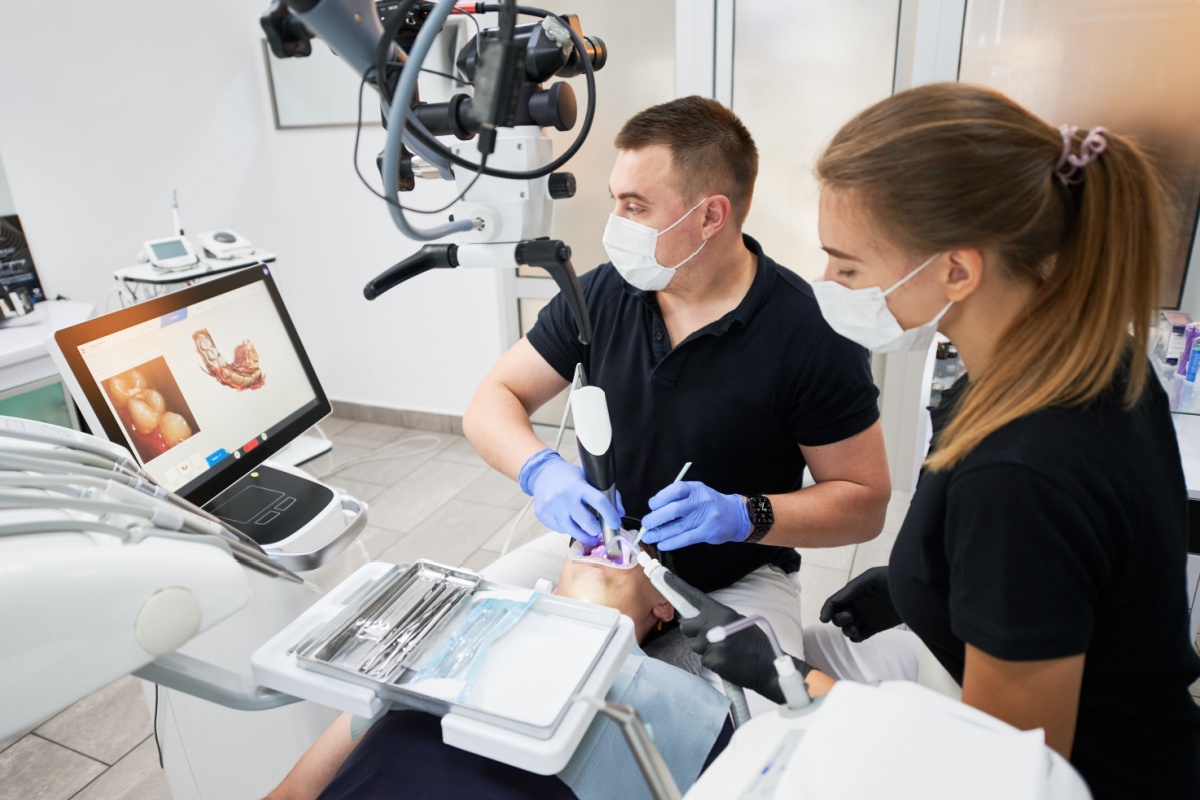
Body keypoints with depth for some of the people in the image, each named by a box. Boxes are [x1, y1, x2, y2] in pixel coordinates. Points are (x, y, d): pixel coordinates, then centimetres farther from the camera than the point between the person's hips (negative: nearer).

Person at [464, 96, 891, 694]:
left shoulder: (811, 333, -16)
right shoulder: (602, 295, -5)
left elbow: (865, 501, -9)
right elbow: (491, 402, -1)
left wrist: (743, 515, -26)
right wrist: (539, 470, -23)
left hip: (736, 581, -3)